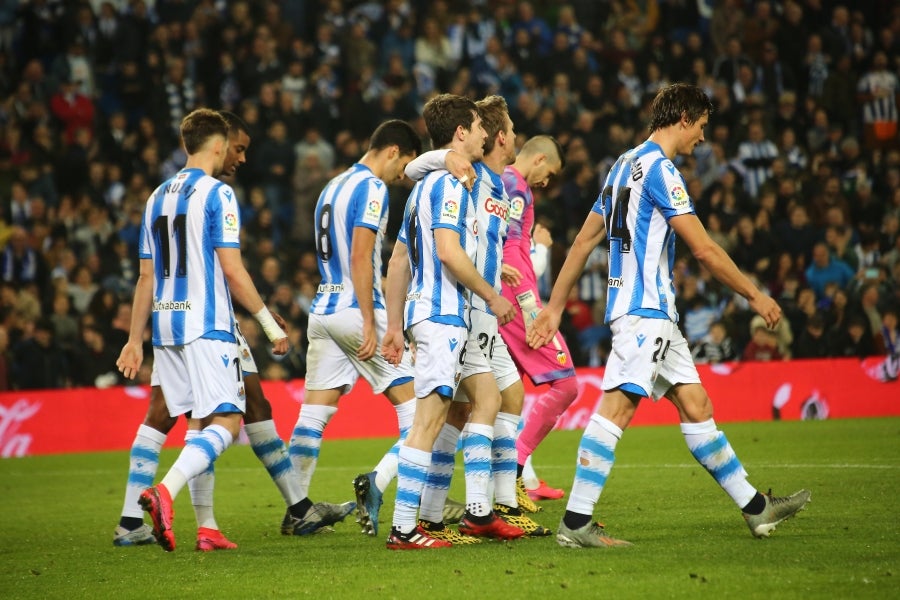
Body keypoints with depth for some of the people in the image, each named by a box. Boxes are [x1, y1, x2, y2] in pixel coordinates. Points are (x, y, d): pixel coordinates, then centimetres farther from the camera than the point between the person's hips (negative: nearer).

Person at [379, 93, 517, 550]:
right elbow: (449, 252, -22)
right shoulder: (449, 184, -11)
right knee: (429, 418, -12)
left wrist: (395, 326, 20)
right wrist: (492, 297, -11)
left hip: (448, 316, 11)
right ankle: (403, 529, -15)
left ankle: (478, 509, 17)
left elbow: (398, 260, 20)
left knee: (486, 392, 17)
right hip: (441, 313, -11)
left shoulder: (426, 185, 19)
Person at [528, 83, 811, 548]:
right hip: (644, 307, -10)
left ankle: (754, 508, 15)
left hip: (653, 312, 10)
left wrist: (554, 307, 21)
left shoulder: (625, 165, 18)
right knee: (618, 406, -14)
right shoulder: (658, 168, -11)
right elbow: (703, 249, -14)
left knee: (696, 405, 11)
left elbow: (584, 240, 19)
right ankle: (575, 523, -18)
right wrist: (755, 296, -5)